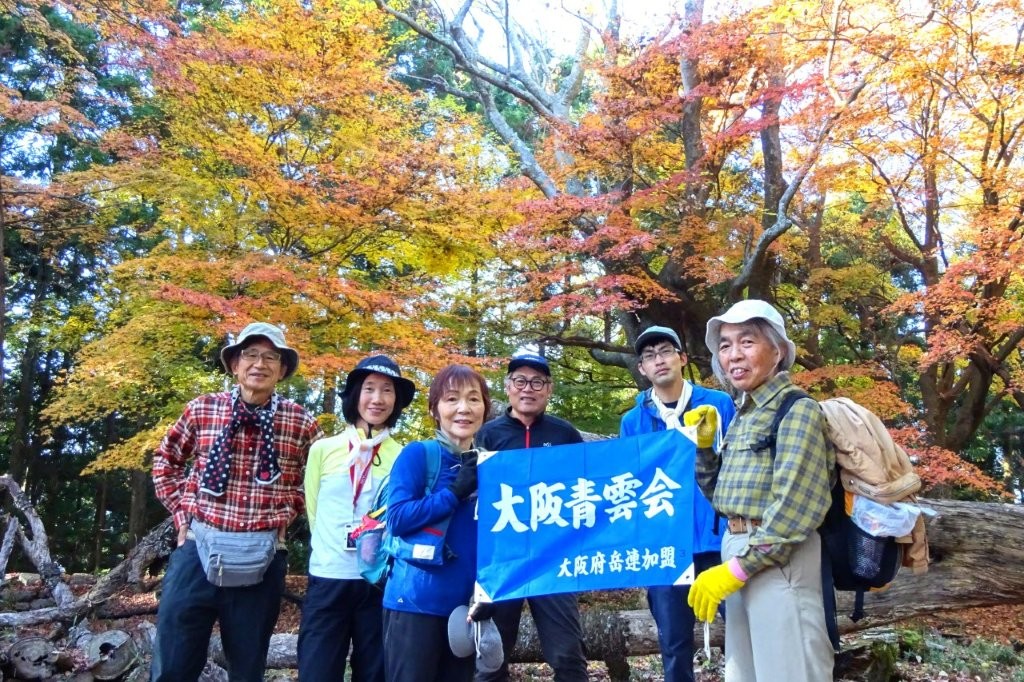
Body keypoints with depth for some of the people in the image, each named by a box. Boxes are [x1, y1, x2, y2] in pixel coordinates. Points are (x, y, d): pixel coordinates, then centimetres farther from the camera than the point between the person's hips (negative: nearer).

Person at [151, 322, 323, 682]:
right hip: (198, 547, 0)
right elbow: (166, 459, 17)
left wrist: (286, 511, 5)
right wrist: (182, 510, 8)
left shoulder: (301, 423, 0)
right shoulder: (202, 409, 2)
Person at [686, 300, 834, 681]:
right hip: (740, 554, 8)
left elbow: (794, 507, -20)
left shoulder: (797, 410, -11)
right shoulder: (743, 414, 13)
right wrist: (703, 443, 5)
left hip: (778, 559, -8)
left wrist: (735, 568, -18)